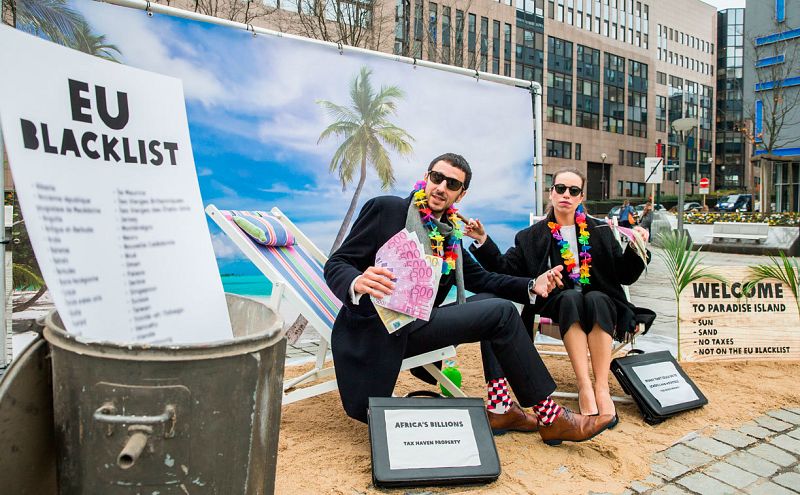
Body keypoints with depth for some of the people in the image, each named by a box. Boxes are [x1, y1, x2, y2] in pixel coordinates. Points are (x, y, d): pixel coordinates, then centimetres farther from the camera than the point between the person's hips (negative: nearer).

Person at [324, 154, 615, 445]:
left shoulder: (449, 233, 14)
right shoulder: (386, 208, -6)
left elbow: (479, 278, 13)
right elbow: (336, 264, -9)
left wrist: (532, 286, -4)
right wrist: (356, 283, -34)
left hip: (415, 322, 8)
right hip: (381, 328, -8)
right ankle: (550, 418, -3)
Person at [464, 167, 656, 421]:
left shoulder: (600, 231, 12)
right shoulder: (532, 236, 9)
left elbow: (625, 276, 9)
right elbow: (505, 270, -1)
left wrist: (636, 249, -9)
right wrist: (483, 241, -12)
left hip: (600, 300, 1)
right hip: (559, 303, -1)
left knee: (596, 300, -33)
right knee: (571, 298, -34)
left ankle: (602, 386, -34)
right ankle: (584, 387, -37)